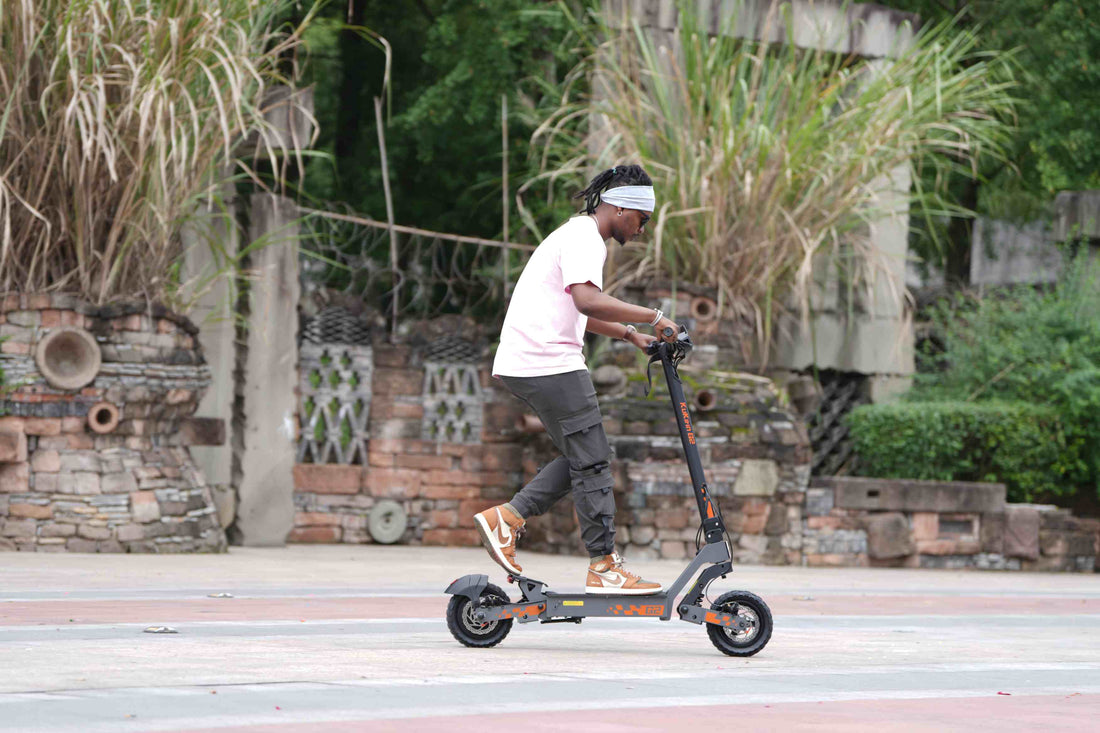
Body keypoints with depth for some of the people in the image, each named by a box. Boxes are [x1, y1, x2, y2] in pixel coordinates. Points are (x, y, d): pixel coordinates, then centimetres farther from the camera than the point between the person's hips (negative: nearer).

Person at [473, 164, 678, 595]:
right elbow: (587, 300, -28)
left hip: (526, 365, 10)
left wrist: (630, 334, 26)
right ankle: (604, 568, -4)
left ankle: (506, 518, 8)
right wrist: (653, 317, -25)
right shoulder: (584, 238, -11)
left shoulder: (579, 235, 23)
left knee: (582, 459, 13)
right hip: (549, 363, -10)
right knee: (592, 462, -6)